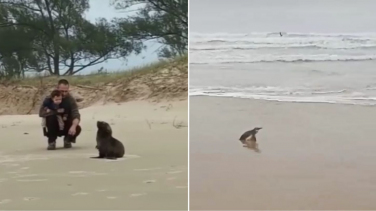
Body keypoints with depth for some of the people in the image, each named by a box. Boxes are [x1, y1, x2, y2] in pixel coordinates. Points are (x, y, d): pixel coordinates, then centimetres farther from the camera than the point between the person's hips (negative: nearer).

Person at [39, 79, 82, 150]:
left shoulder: (71, 100, -11)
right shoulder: (49, 99, -12)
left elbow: (76, 115, -23)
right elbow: (41, 113, -19)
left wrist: (74, 126, -44)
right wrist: (56, 112, -31)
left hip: (65, 127, 1)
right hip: (52, 129, -1)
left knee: (77, 129, -28)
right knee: (51, 117, -32)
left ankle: (68, 140, 7)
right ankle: (51, 141, -15)